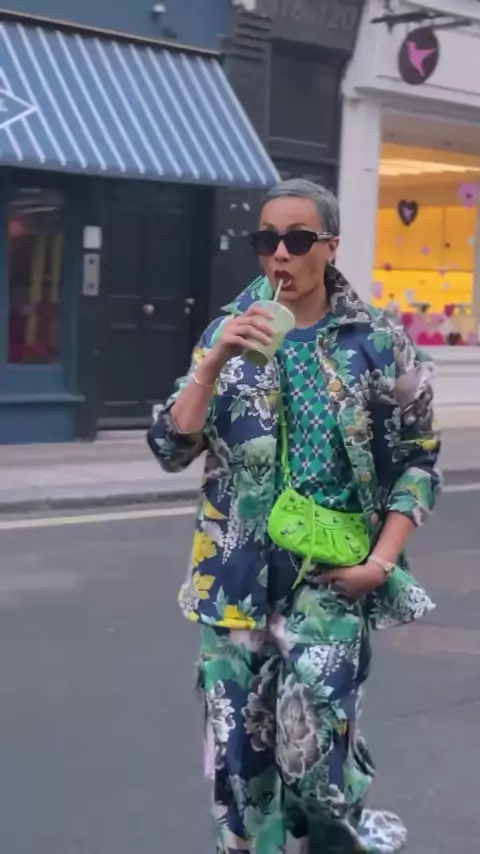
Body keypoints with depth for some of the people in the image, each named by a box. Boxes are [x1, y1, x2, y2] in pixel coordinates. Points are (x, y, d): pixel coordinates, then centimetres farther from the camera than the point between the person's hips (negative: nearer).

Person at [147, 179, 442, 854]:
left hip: (330, 570, -2)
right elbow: (170, 451, -2)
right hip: (237, 573, 3)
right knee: (238, 749, 7)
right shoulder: (229, 332, 4)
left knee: (308, 739, -12)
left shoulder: (376, 341, -2)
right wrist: (212, 366, -15)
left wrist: (381, 560, -5)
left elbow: (419, 458, 4)